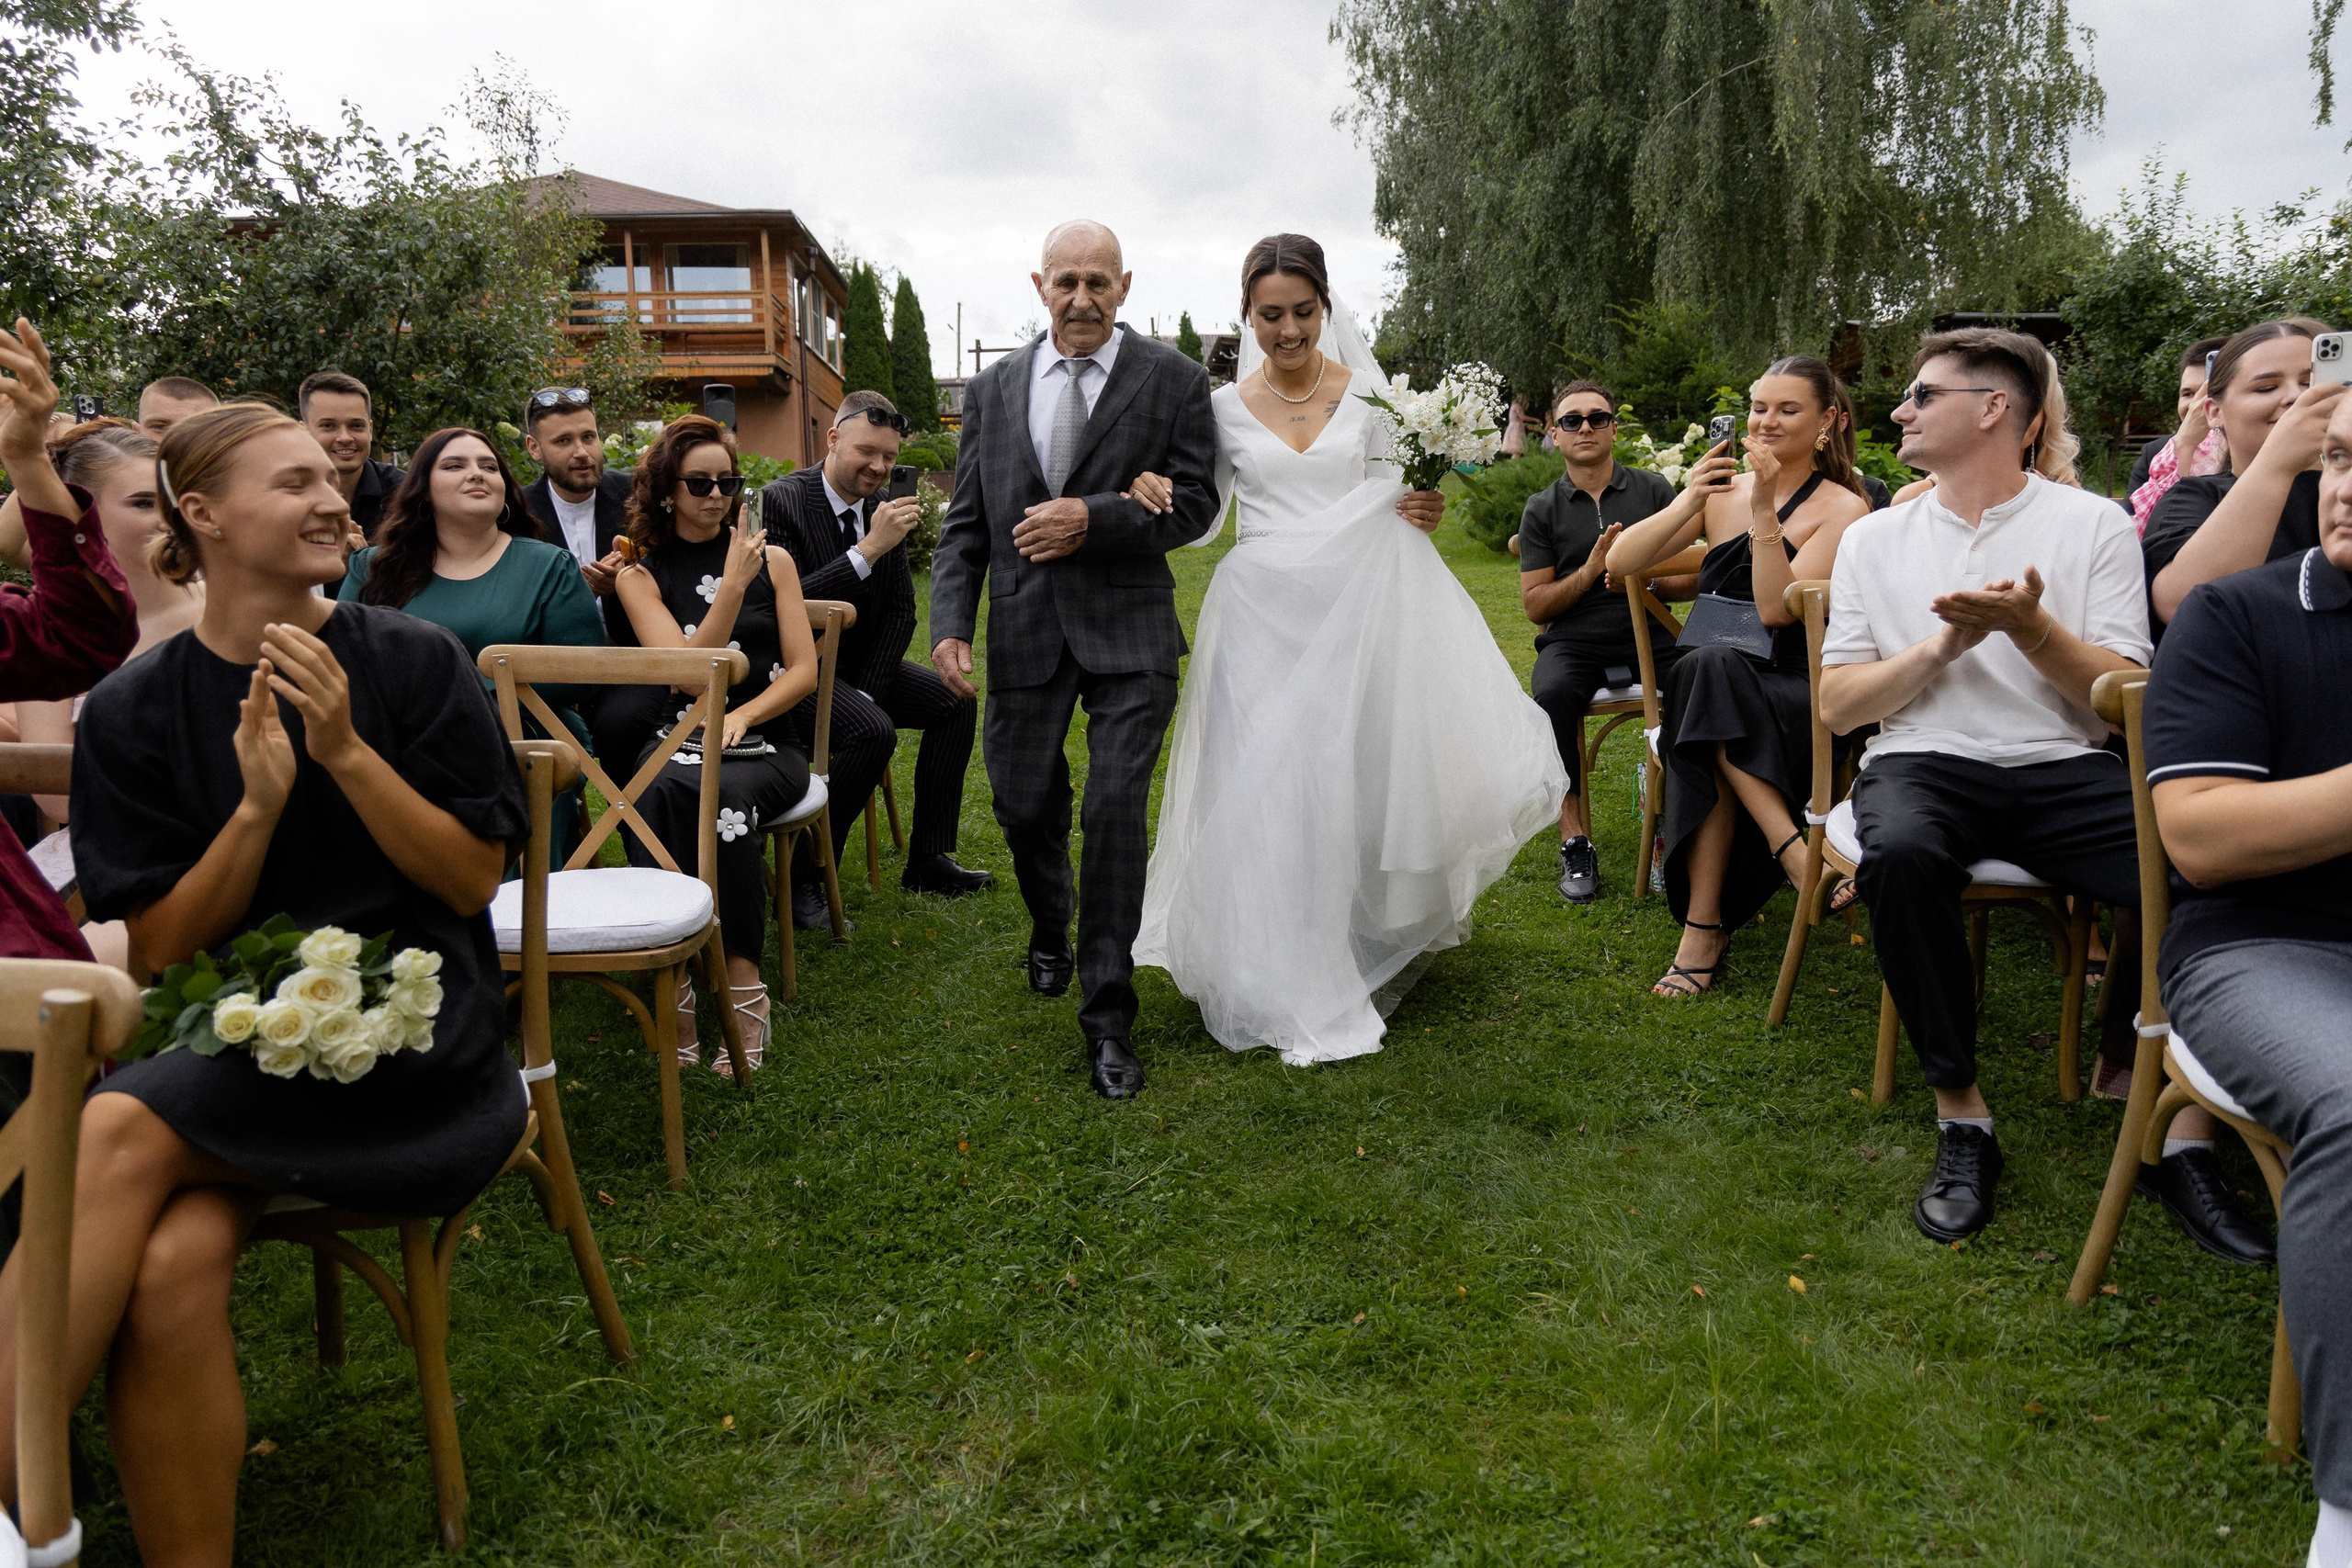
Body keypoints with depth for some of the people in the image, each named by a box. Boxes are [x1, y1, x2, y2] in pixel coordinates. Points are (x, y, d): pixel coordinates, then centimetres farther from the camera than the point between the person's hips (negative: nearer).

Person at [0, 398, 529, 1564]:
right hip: (227, 1048, 2)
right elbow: (163, 944, 3)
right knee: (167, 1275, -27)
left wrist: (345, 751, -15)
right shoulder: (132, 710, 7)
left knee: (121, 1132, -26)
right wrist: (257, 804, -14)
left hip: (415, 1043, -2)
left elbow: (471, 880, -1)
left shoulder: (414, 662, 2)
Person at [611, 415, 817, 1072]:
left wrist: (741, 716, -13)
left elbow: (803, 670, 4)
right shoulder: (639, 575, 9)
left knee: (727, 792, -35)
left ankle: (742, 985, -30)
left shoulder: (772, 560, 12)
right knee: (664, 789, -36)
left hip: (764, 744, 0)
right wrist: (733, 584, -12)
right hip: (677, 740, 0)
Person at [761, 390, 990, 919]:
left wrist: (868, 690, -9)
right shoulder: (782, 500, -17)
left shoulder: (884, 508, 3)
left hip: (858, 665, 7)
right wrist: (869, 549, -33)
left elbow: (901, 611, 5)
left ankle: (928, 861, 2)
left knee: (956, 701, -5)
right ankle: (803, 880, -18)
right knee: (872, 730, -30)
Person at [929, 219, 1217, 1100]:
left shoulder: (1173, 380, 1)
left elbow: (1195, 504, -4)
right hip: (1024, 632, 3)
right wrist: (950, 625, -4)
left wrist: (1093, 519, -17)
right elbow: (964, 523, 8)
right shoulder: (993, 389, 9)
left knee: (1116, 811, -8)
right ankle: (1051, 932, 45)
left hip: (1128, 632, -3)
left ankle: (1108, 1019, 4)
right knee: (1024, 807, 11)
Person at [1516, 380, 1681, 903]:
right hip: (1573, 641, 0)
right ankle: (1576, 841, -25)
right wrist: (1588, 572, -10)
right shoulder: (1542, 509, 12)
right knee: (1552, 697, -35)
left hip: (1649, 637, 1)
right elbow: (1534, 605, 6)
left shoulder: (1654, 490, 13)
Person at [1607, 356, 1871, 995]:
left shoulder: (1844, 508, 1)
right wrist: (1688, 503, -12)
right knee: (1704, 665, -34)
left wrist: (1764, 509, -19)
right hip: (1709, 685, 3)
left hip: (1797, 698, -3)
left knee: (1708, 672, -35)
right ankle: (1792, 847, -34)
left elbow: (1776, 609, -14)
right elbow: (1619, 562, 1)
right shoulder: (1724, 489, 12)